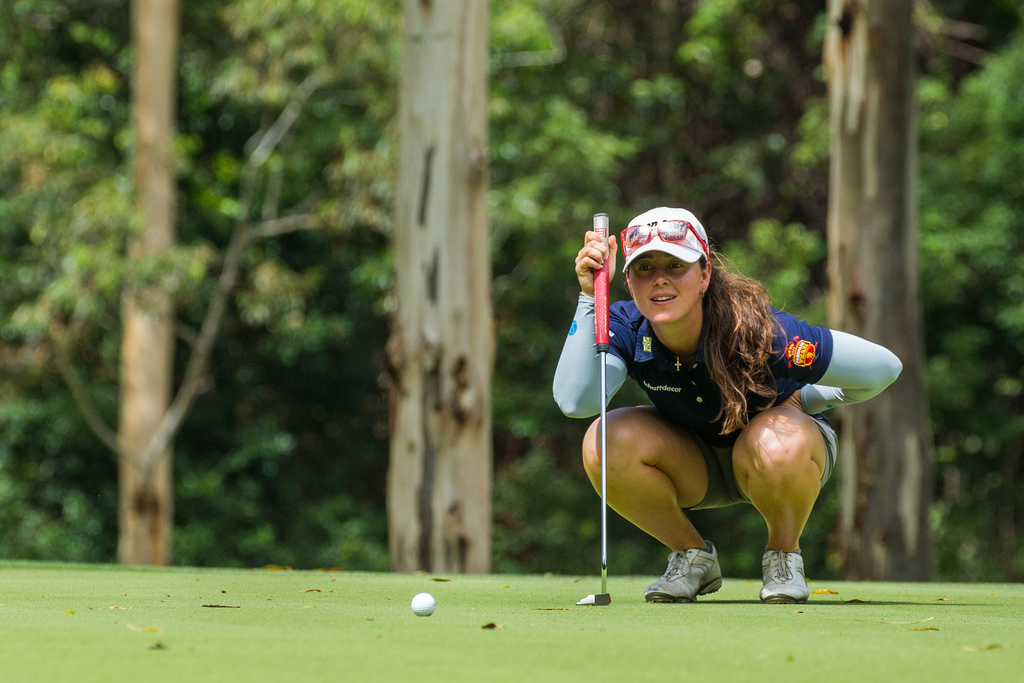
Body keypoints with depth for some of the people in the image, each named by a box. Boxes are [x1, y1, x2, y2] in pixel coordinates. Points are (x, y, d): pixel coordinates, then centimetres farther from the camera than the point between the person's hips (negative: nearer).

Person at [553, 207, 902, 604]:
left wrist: (803, 400, -10)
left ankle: (783, 556, -6)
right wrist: (590, 295, -43)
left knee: (778, 445, -40)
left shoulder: (758, 331, -32)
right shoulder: (627, 328, -22)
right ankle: (692, 555, -2)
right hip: (695, 467, 3)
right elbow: (575, 401, -42)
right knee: (607, 440, -28)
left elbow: (884, 367, -25)